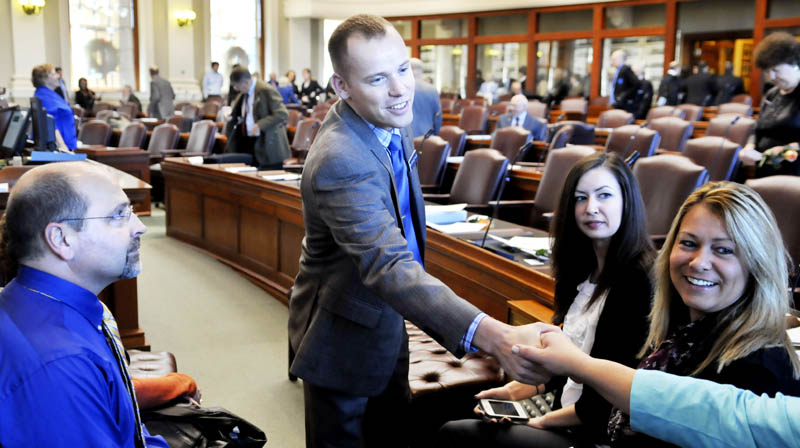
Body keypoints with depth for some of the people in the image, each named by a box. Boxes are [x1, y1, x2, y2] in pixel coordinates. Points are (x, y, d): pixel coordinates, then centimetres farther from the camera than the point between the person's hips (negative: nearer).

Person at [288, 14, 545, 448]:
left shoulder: (388, 118, -5)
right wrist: (492, 336, -57)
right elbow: (389, 267, -46)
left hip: (384, 322, 8)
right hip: (344, 339, -8)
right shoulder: (339, 161, -34)